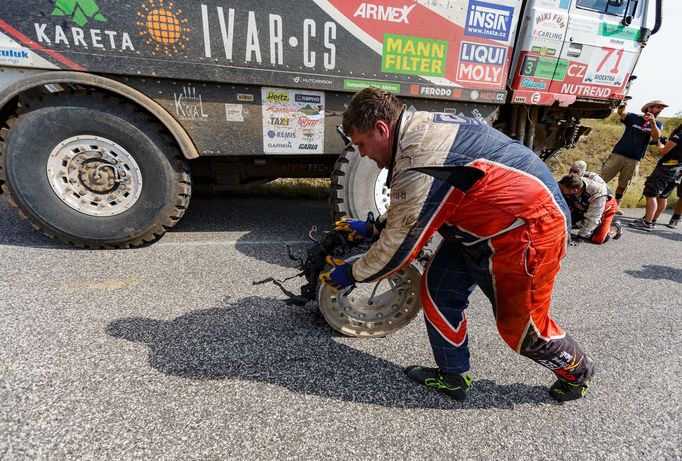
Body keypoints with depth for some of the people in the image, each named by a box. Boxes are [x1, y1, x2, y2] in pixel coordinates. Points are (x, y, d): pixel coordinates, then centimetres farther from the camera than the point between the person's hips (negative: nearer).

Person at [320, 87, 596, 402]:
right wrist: (373, 227, 16)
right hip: (489, 221, 9)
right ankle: (452, 376, 23)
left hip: (527, 231, -9)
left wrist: (351, 274, -5)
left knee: (519, 324, 9)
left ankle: (576, 372, 41)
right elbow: (409, 209, 15)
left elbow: (399, 246, -20)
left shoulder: (418, 164, -30)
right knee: (438, 289, 6)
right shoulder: (420, 129, 2)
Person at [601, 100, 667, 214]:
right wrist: (622, 105, -37)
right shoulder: (634, 118, 4)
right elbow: (621, 113, -15)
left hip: (634, 161, 3)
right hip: (618, 155, -3)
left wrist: (652, 122, -27)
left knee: (623, 186, 9)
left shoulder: (658, 124, 10)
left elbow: (656, 137, -11)